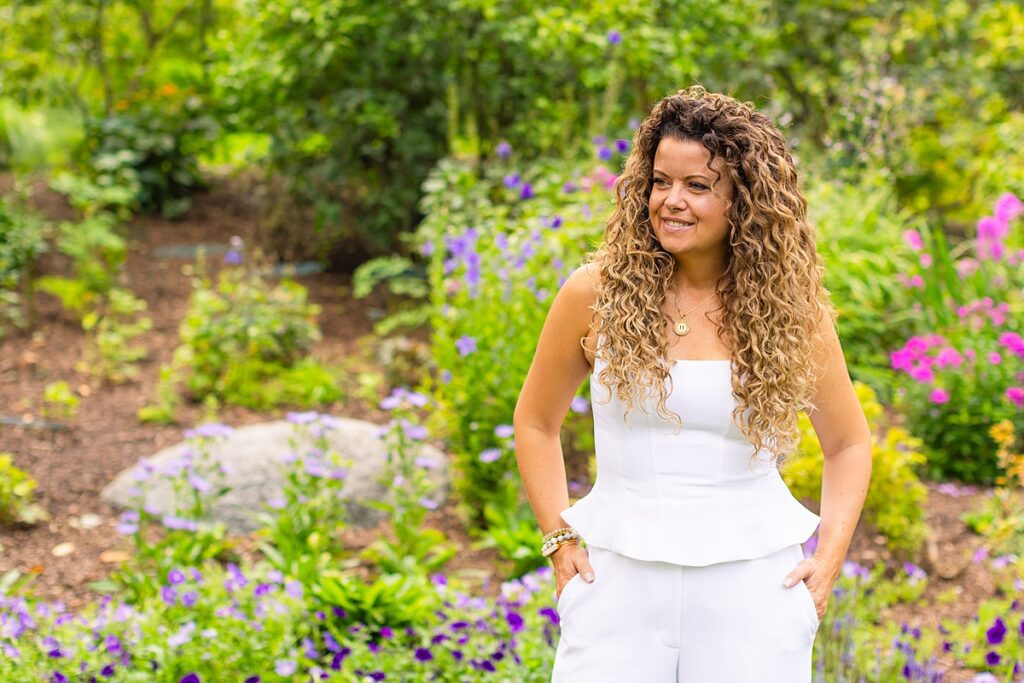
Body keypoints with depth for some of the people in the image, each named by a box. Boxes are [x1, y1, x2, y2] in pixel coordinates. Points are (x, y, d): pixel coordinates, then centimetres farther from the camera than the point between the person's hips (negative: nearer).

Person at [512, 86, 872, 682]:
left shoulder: (790, 307, -1)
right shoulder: (596, 293, -2)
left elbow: (849, 443, 11)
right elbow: (536, 421, 11)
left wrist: (830, 557, 1)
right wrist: (560, 538, 3)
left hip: (752, 585, 0)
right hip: (620, 579, 0)